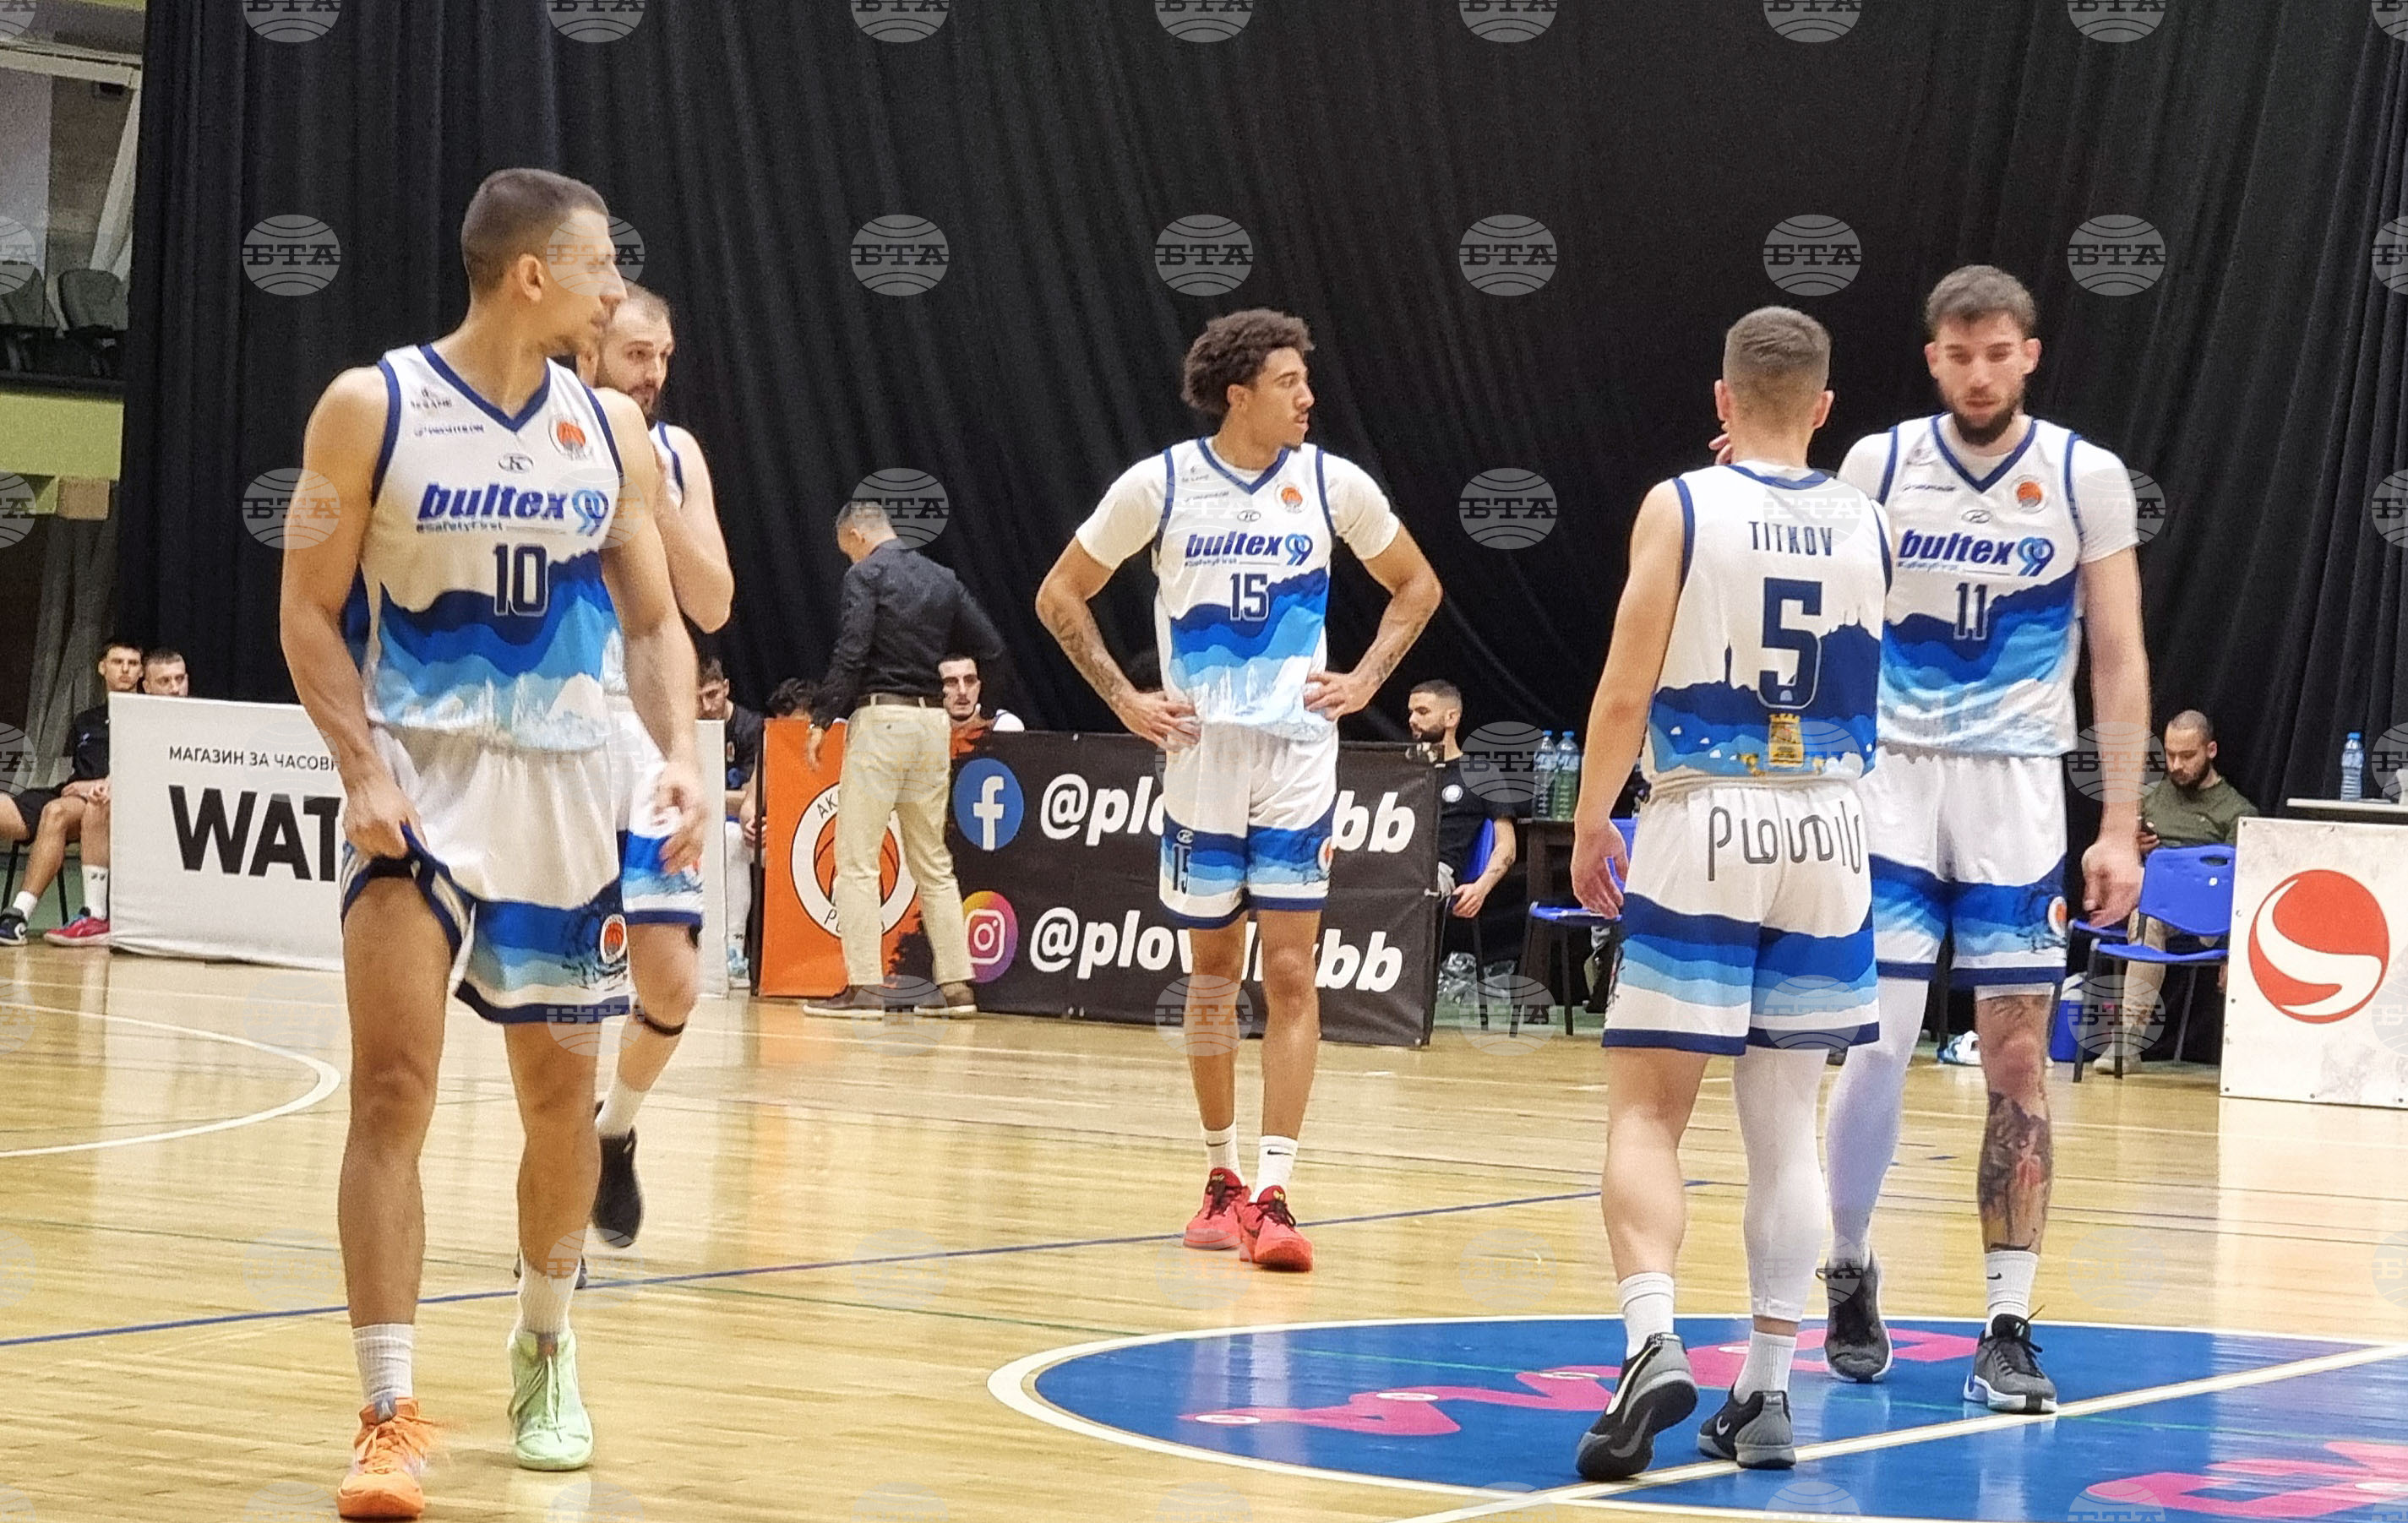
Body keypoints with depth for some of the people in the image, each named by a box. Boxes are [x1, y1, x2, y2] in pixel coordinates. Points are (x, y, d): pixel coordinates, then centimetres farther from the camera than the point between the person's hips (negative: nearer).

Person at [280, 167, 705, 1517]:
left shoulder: (613, 432, 4)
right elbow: (310, 610, -5)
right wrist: (365, 770, -16)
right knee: (395, 1086, -14)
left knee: (562, 1085, 12)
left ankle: (547, 1350, 35)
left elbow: (655, 621, 9)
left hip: (565, 784, 4)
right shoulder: (373, 408, -7)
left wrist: (680, 752, -9)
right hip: (420, 778, -4)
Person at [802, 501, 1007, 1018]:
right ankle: (956, 983, 11)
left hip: (881, 718, -7)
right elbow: (991, 647, 12)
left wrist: (821, 720, -13)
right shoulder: (941, 579, 13)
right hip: (933, 719, 7)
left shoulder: (866, 574, -5)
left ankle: (864, 985, -10)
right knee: (933, 862, 13)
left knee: (857, 860, -4)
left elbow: (850, 654, -15)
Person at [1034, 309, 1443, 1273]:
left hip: (1299, 756, 0)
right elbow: (1060, 595, 7)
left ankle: (1273, 1193, -9)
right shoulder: (1159, 484, -4)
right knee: (1212, 971, 8)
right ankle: (1221, 1175, 22)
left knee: (1290, 972, -7)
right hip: (1200, 754, 0)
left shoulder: (1332, 484, 0)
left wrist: (1367, 679, 2)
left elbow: (1417, 587, 15)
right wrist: (1124, 699, 0)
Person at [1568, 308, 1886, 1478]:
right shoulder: (1865, 527, 6)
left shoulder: (1680, 508, -5)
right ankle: (1767, 1392, 9)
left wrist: (1590, 822, 4)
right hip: (1825, 832, 3)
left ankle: (1652, 1341, -22)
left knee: (1647, 1111, -1)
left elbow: (1626, 691, -10)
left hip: (1702, 824, -3)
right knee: (1785, 1129, 9)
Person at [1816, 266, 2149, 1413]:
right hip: (1892, 779, 0)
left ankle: (2009, 1329, 3)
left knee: (2018, 1059, -2)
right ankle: (1850, 1270, 18)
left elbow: (2118, 661, 1)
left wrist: (2120, 829, -5)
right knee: (1879, 1044, -6)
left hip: (2016, 793, 0)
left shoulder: (2086, 479, -2)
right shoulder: (1879, 465, 0)